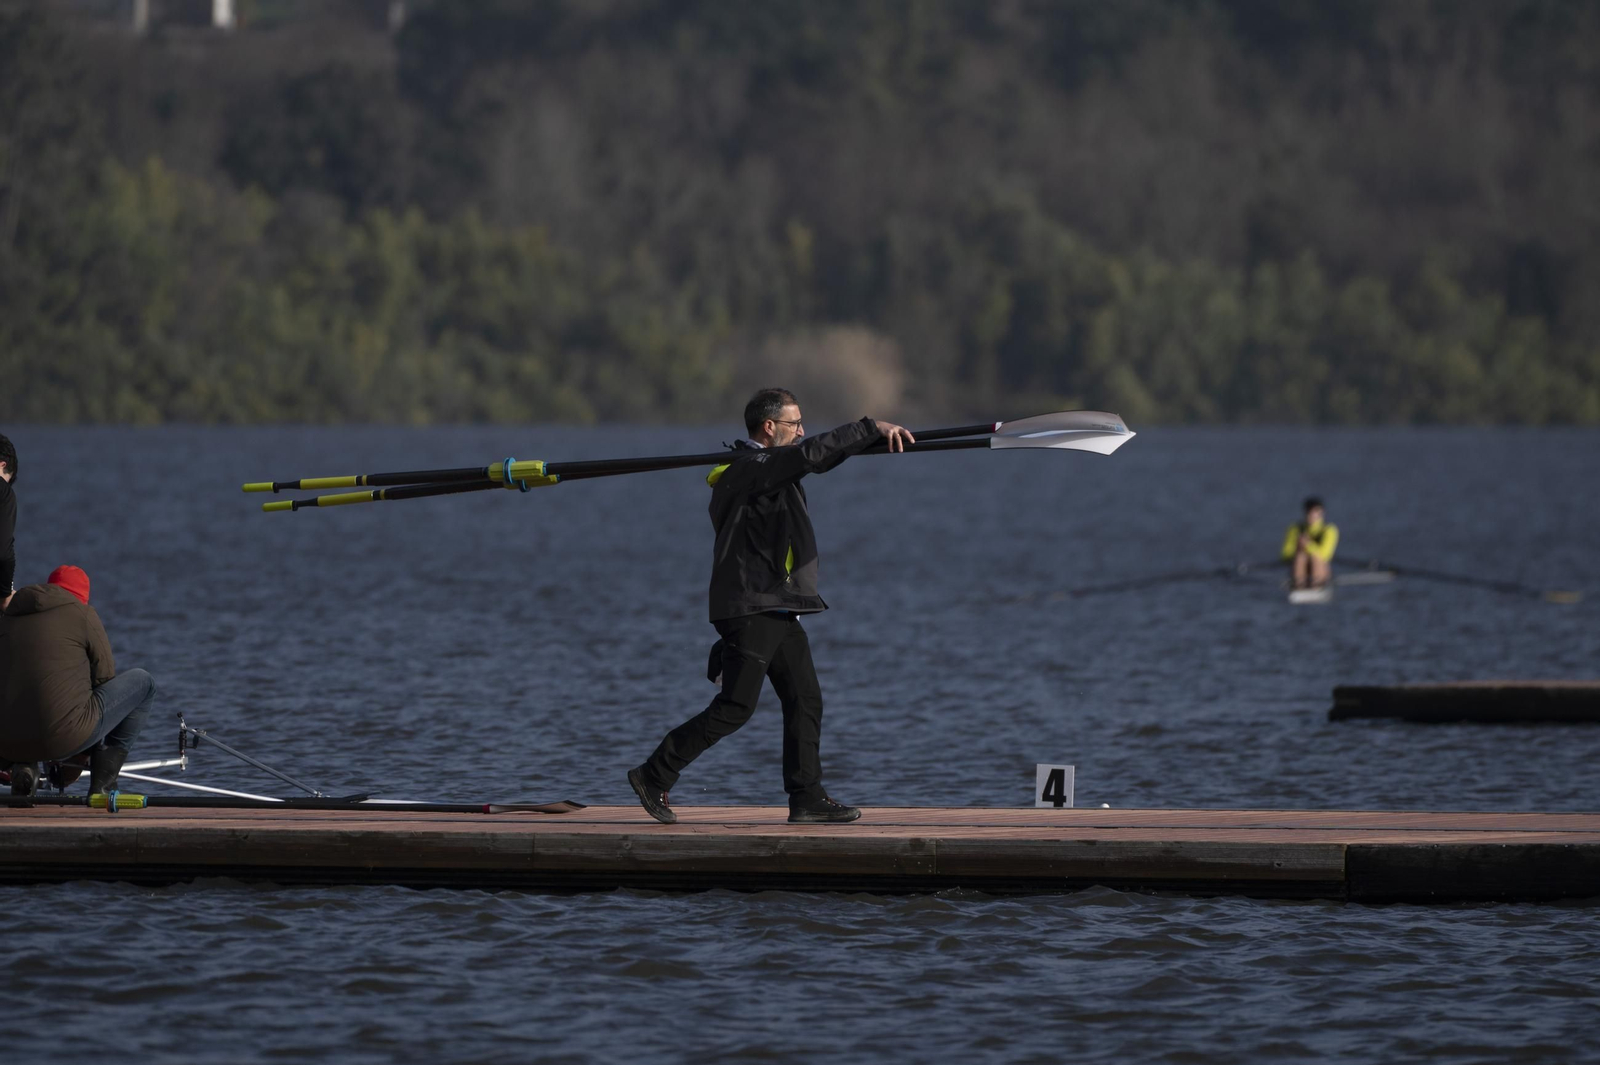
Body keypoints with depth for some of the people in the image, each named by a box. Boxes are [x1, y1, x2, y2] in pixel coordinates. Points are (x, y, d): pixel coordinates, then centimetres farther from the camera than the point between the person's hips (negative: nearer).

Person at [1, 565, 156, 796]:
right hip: (66, 738, -5)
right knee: (142, 683, 17)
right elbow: (105, 675, 9)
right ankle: (102, 783, 12)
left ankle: (22, 766, 11)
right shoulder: (82, 613, 4)